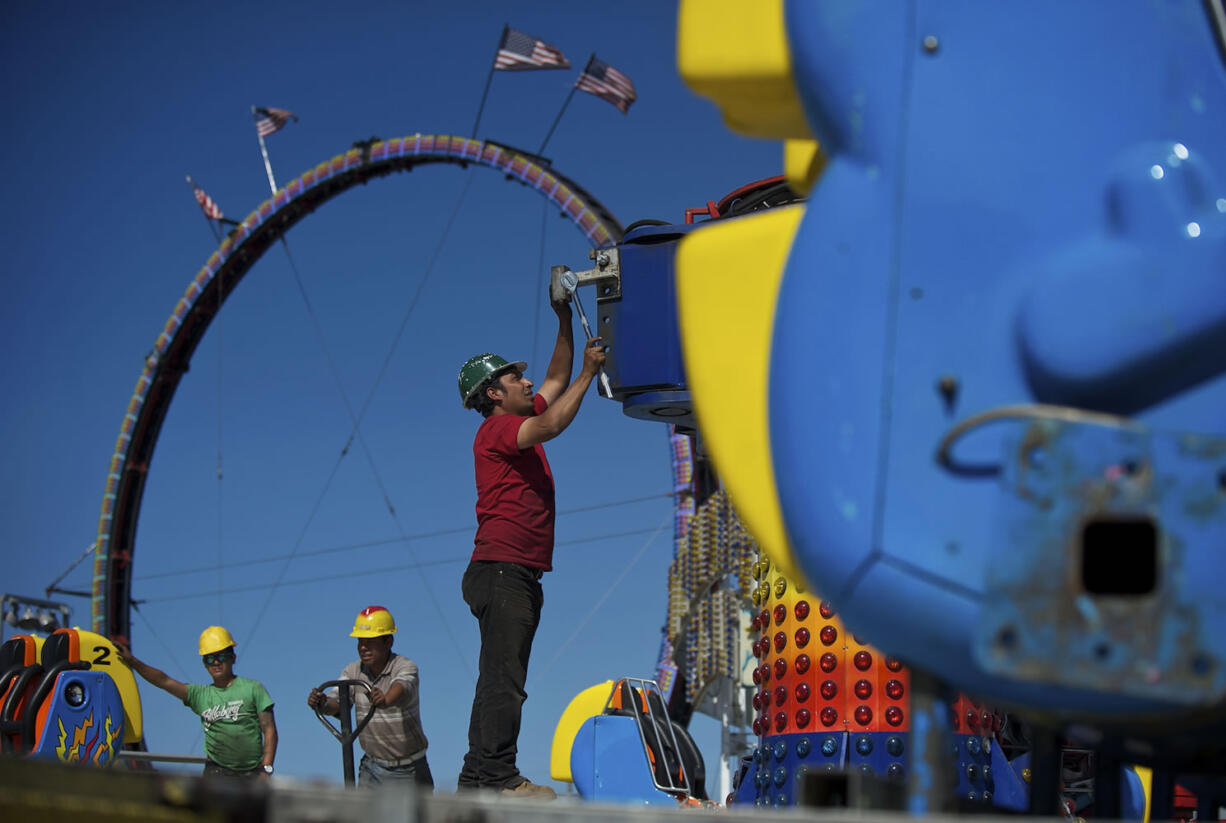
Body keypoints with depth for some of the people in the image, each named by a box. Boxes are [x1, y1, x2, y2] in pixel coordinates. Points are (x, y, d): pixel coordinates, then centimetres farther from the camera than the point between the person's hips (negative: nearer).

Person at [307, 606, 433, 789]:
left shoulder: (406, 667, -16)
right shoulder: (353, 671, -2)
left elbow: (401, 688, -38)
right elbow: (338, 702, -16)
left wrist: (384, 701, -60)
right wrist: (322, 704, -40)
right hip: (372, 766, 3)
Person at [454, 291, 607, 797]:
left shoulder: (519, 423, 20)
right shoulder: (497, 429, -7)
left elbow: (556, 380, 32)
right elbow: (552, 424, -23)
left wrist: (565, 322, 23)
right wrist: (589, 372, -14)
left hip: (520, 576, 10)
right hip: (501, 569, -10)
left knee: (502, 680, 8)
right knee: (503, 678, -14)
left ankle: (477, 776, 10)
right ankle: (499, 778, -17)